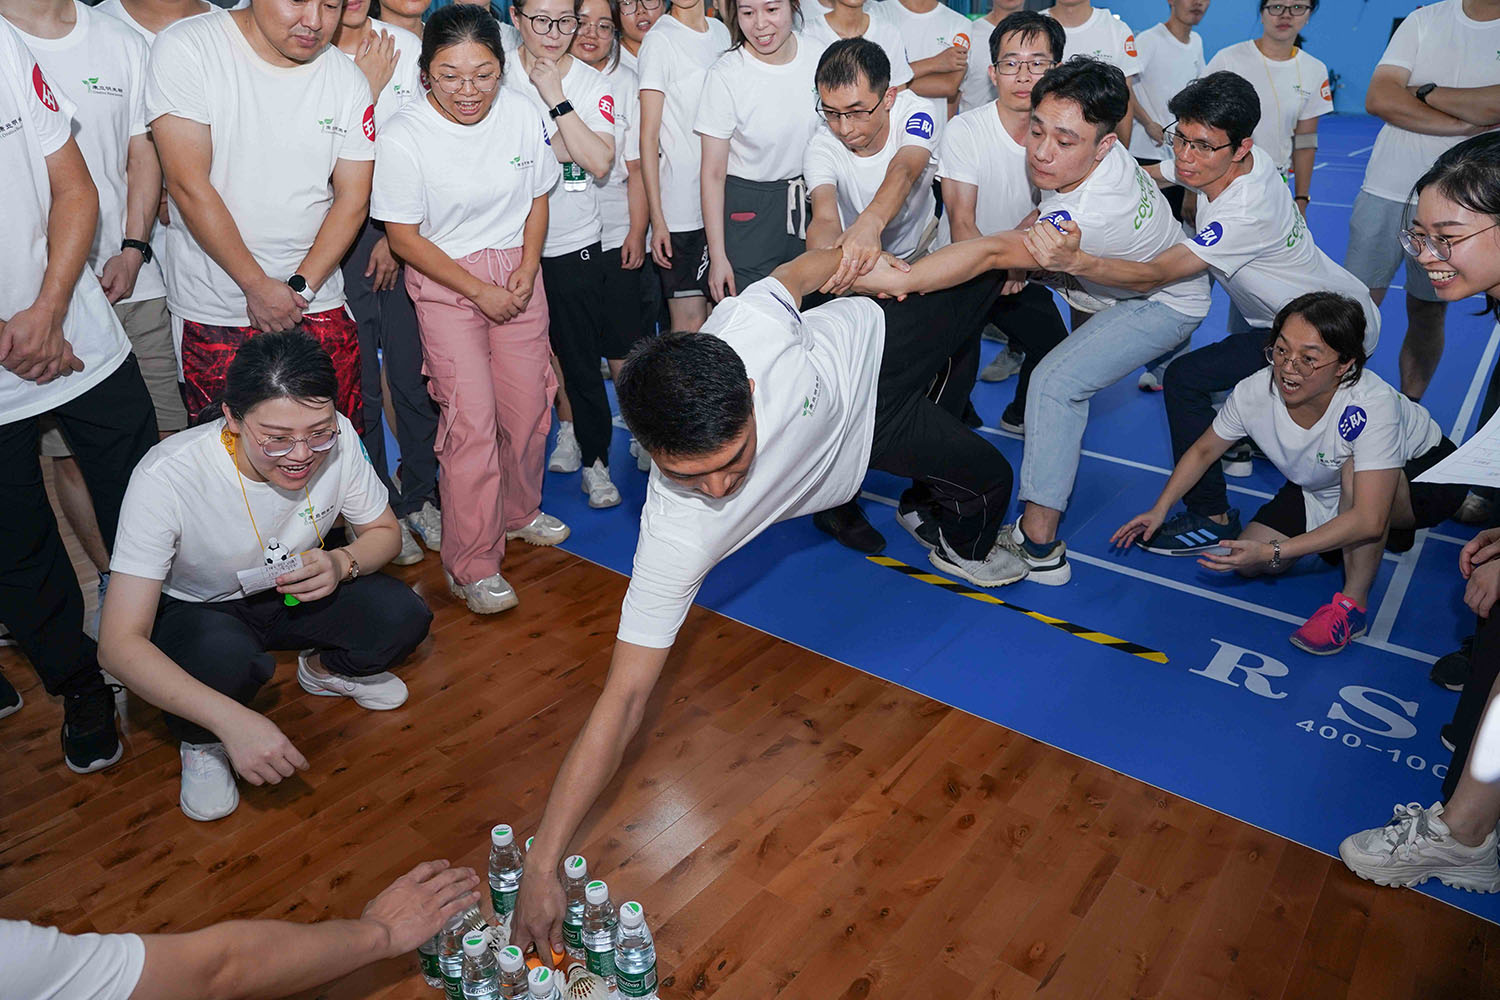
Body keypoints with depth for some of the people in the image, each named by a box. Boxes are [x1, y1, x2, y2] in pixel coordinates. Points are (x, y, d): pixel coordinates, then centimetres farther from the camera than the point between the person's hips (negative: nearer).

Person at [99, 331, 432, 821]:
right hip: (194, 612, -3)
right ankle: (200, 743, -1)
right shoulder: (166, 478, -33)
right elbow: (119, 645, -34)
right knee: (225, 655, -37)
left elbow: (384, 532, -4)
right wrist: (234, 719, -47)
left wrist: (342, 562, -28)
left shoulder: (336, 438, -23)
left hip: (292, 595, 4)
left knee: (403, 615, -22)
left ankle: (324, 669, 13)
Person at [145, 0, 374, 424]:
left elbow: (353, 198, 1)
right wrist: (257, 286, -14)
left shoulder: (348, 78, 3)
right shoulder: (185, 49, -8)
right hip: (214, 312, -2)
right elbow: (189, 186, -12)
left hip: (318, 306, 3)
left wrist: (299, 288, -8)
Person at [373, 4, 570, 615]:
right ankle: (471, 566, 1)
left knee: (529, 406, 5)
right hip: (445, 283, -4)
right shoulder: (404, 136, -15)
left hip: (518, 272, 4)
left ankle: (519, 513, 32)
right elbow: (404, 237, -9)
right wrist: (479, 290, -11)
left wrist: (527, 270, -5)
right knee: (471, 419, -10)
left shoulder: (521, 114, -4)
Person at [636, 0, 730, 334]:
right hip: (681, 209, -6)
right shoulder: (660, 40, -6)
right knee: (689, 323, -6)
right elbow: (649, 136, -9)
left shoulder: (721, 31, 13)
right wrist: (657, 218, -14)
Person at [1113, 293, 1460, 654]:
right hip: (1323, 489, 5)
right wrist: (1160, 510, -12)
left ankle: (1353, 603, -22)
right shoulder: (1255, 392, -26)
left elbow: (1368, 520, -44)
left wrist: (1273, 552, -49)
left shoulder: (1371, 406, -40)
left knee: (1355, 468, -39)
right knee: (1249, 562, -8)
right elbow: (1204, 450, -5)